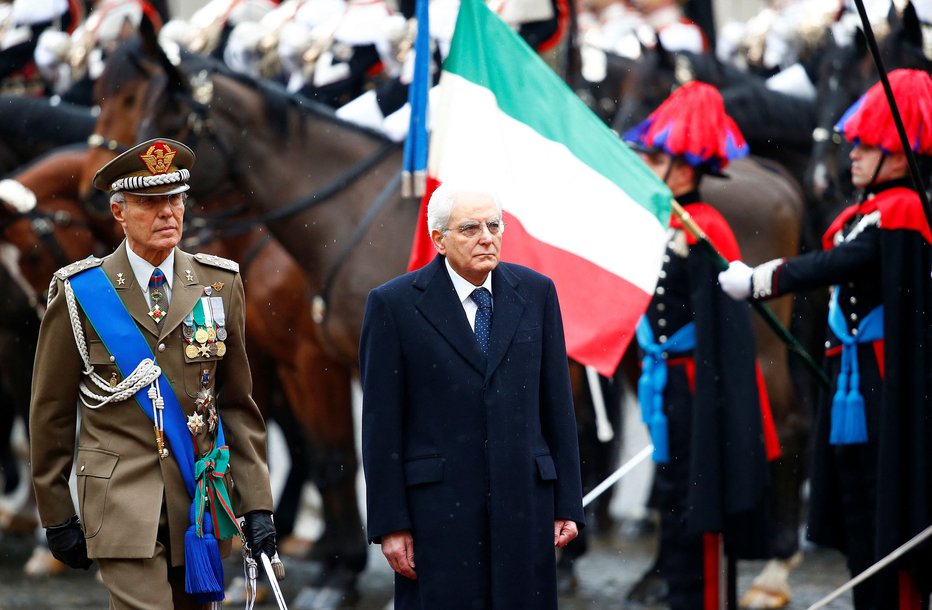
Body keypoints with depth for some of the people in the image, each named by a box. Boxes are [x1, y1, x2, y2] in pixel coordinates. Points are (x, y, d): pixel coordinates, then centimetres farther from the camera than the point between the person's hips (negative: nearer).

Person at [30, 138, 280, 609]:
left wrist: (256, 504, 4)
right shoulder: (80, 294, -1)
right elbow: (51, 411, 5)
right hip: (123, 500, -4)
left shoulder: (220, 285, 8)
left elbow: (237, 405, 11)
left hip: (201, 502, 4)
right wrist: (56, 515, 5)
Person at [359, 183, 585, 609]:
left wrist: (567, 503, 7)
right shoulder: (393, 304, -1)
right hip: (438, 506, -3)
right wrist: (390, 524, -6)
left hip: (524, 501, 3)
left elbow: (557, 406, 11)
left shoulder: (535, 293, 9)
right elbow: (381, 425, -1)